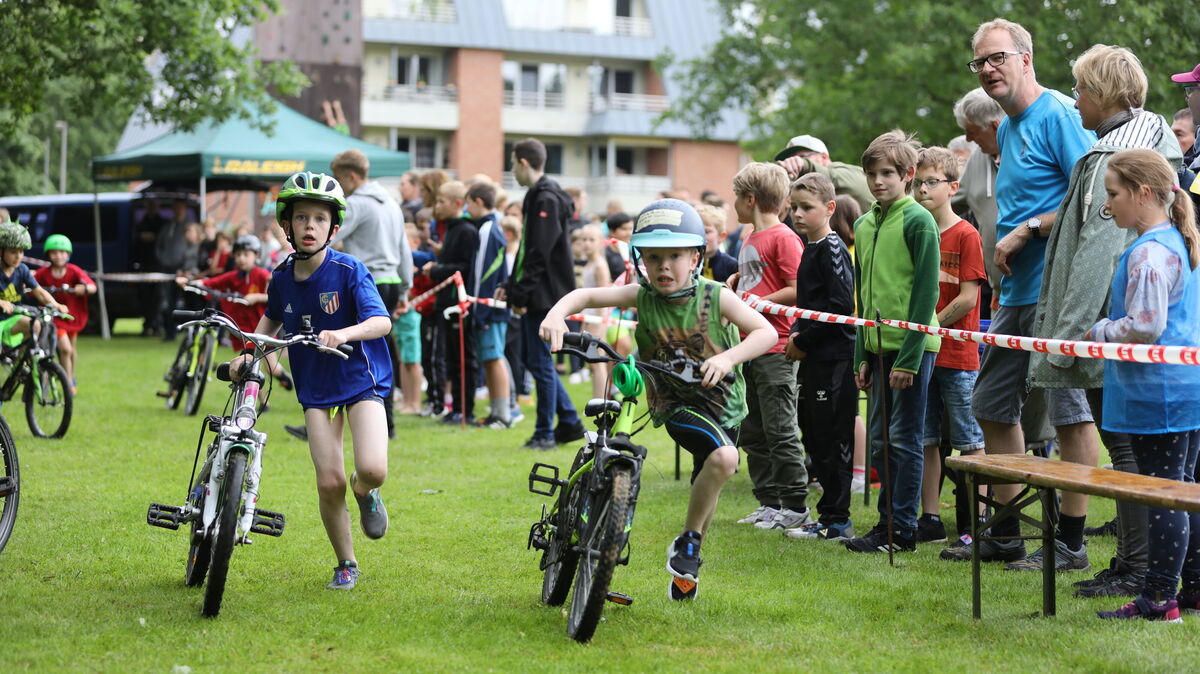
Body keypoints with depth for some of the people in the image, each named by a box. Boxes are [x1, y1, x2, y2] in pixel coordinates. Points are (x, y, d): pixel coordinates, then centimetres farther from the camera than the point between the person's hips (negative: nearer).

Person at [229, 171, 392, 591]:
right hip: (316, 389, 3)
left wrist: (343, 334, -42)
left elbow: (381, 321, -24)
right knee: (329, 482, -8)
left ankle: (364, 491, 16)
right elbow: (272, 318, 21)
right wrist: (249, 354, 7)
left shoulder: (349, 271, -14)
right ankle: (345, 565, 13)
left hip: (361, 380, -3)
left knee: (373, 469, -23)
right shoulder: (282, 277, -1)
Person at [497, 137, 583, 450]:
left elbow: (540, 254, -21)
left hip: (545, 295, -10)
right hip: (535, 296, 10)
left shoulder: (546, 199, -15)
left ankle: (545, 433, 4)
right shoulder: (538, 196, 16)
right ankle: (570, 422, 19)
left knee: (539, 361, -3)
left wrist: (521, 294, -19)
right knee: (531, 357, 14)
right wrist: (511, 287, 16)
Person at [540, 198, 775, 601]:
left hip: (722, 402, 2)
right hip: (676, 404, -2)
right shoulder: (642, 296, -10)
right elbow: (586, 295, -10)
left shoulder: (716, 298, -13)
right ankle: (688, 541, -4)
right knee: (723, 458, -25)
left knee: (707, 486, 6)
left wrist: (728, 358, -37)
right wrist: (556, 314, -32)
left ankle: (686, 566, 29)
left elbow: (767, 332, -19)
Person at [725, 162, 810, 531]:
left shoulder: (783, 238, -11)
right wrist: (730, 287, 10)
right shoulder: (750, 240, 16)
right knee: (752, 432, 12)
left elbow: (797, 291, -18)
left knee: (780, 431, -5)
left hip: (775, 350, -10)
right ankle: (768, 502, 19)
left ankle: (795, 505, 2)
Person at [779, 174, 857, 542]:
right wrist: (796, 334, 10)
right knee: (813, 437, 13)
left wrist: (804, 341, -13)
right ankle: (830, 515, 20)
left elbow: (841, 305, -19)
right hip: (814, 359, 10)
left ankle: (836, 519, 0)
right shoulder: (811, 249, 16)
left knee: (833, 439, -5)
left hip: (833, 359, -10)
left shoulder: (832, 249, -12)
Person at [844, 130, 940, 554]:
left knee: (904, 439, -3)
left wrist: (909, 357, -17)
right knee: (880, 441, 10)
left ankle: (902, 530, 3)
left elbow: (926, 292, -13)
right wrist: (862, 356, 13)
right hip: (878, 347, 7)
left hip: (911, 347, -7)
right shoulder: (864, 225, 14)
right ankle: (887, 521, 18)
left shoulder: (918, 221, -9)